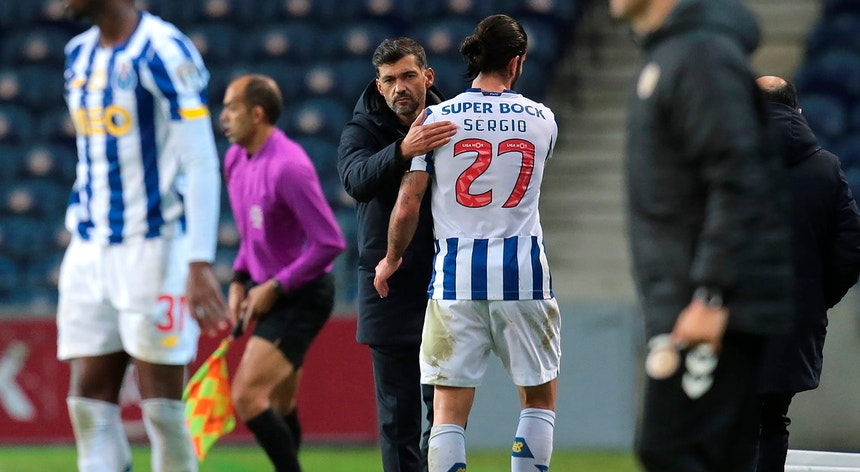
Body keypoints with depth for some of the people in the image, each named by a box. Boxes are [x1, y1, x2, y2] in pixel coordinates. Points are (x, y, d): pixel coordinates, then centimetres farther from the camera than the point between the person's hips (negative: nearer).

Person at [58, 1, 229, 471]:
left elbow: (201, 163, -15)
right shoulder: (79, 55, 13)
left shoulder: (164, 52, -12)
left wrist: (200, 264, -20)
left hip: (154, 248, -7)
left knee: (161, 408, -4)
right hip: (89, 251, 8)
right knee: (89, 402, 1)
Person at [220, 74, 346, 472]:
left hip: (300, 295, -9)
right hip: (271, 293, 9)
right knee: (277, 409, 14)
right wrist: (239, 280, 8)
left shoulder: (288, 166, -22)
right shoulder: (235, 159, 6)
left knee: (248, 397, -19)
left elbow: (329, 242, -23)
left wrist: (275, 288, -18)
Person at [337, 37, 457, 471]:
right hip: (391, 287, -2)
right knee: (398, 417, -2)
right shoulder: (362, 131, -4)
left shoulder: (450, 124, 5)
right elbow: (358, 180, -26)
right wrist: (403, 151, -45)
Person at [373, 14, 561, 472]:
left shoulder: (435, 118, -1)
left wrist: (391, 259, 16)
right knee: (539, 399, 15)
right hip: (523, 271, 1)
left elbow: (407, 207, -3)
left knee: (448, 411, 1)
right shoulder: (542, 120, 4)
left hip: (456, 276, -1)